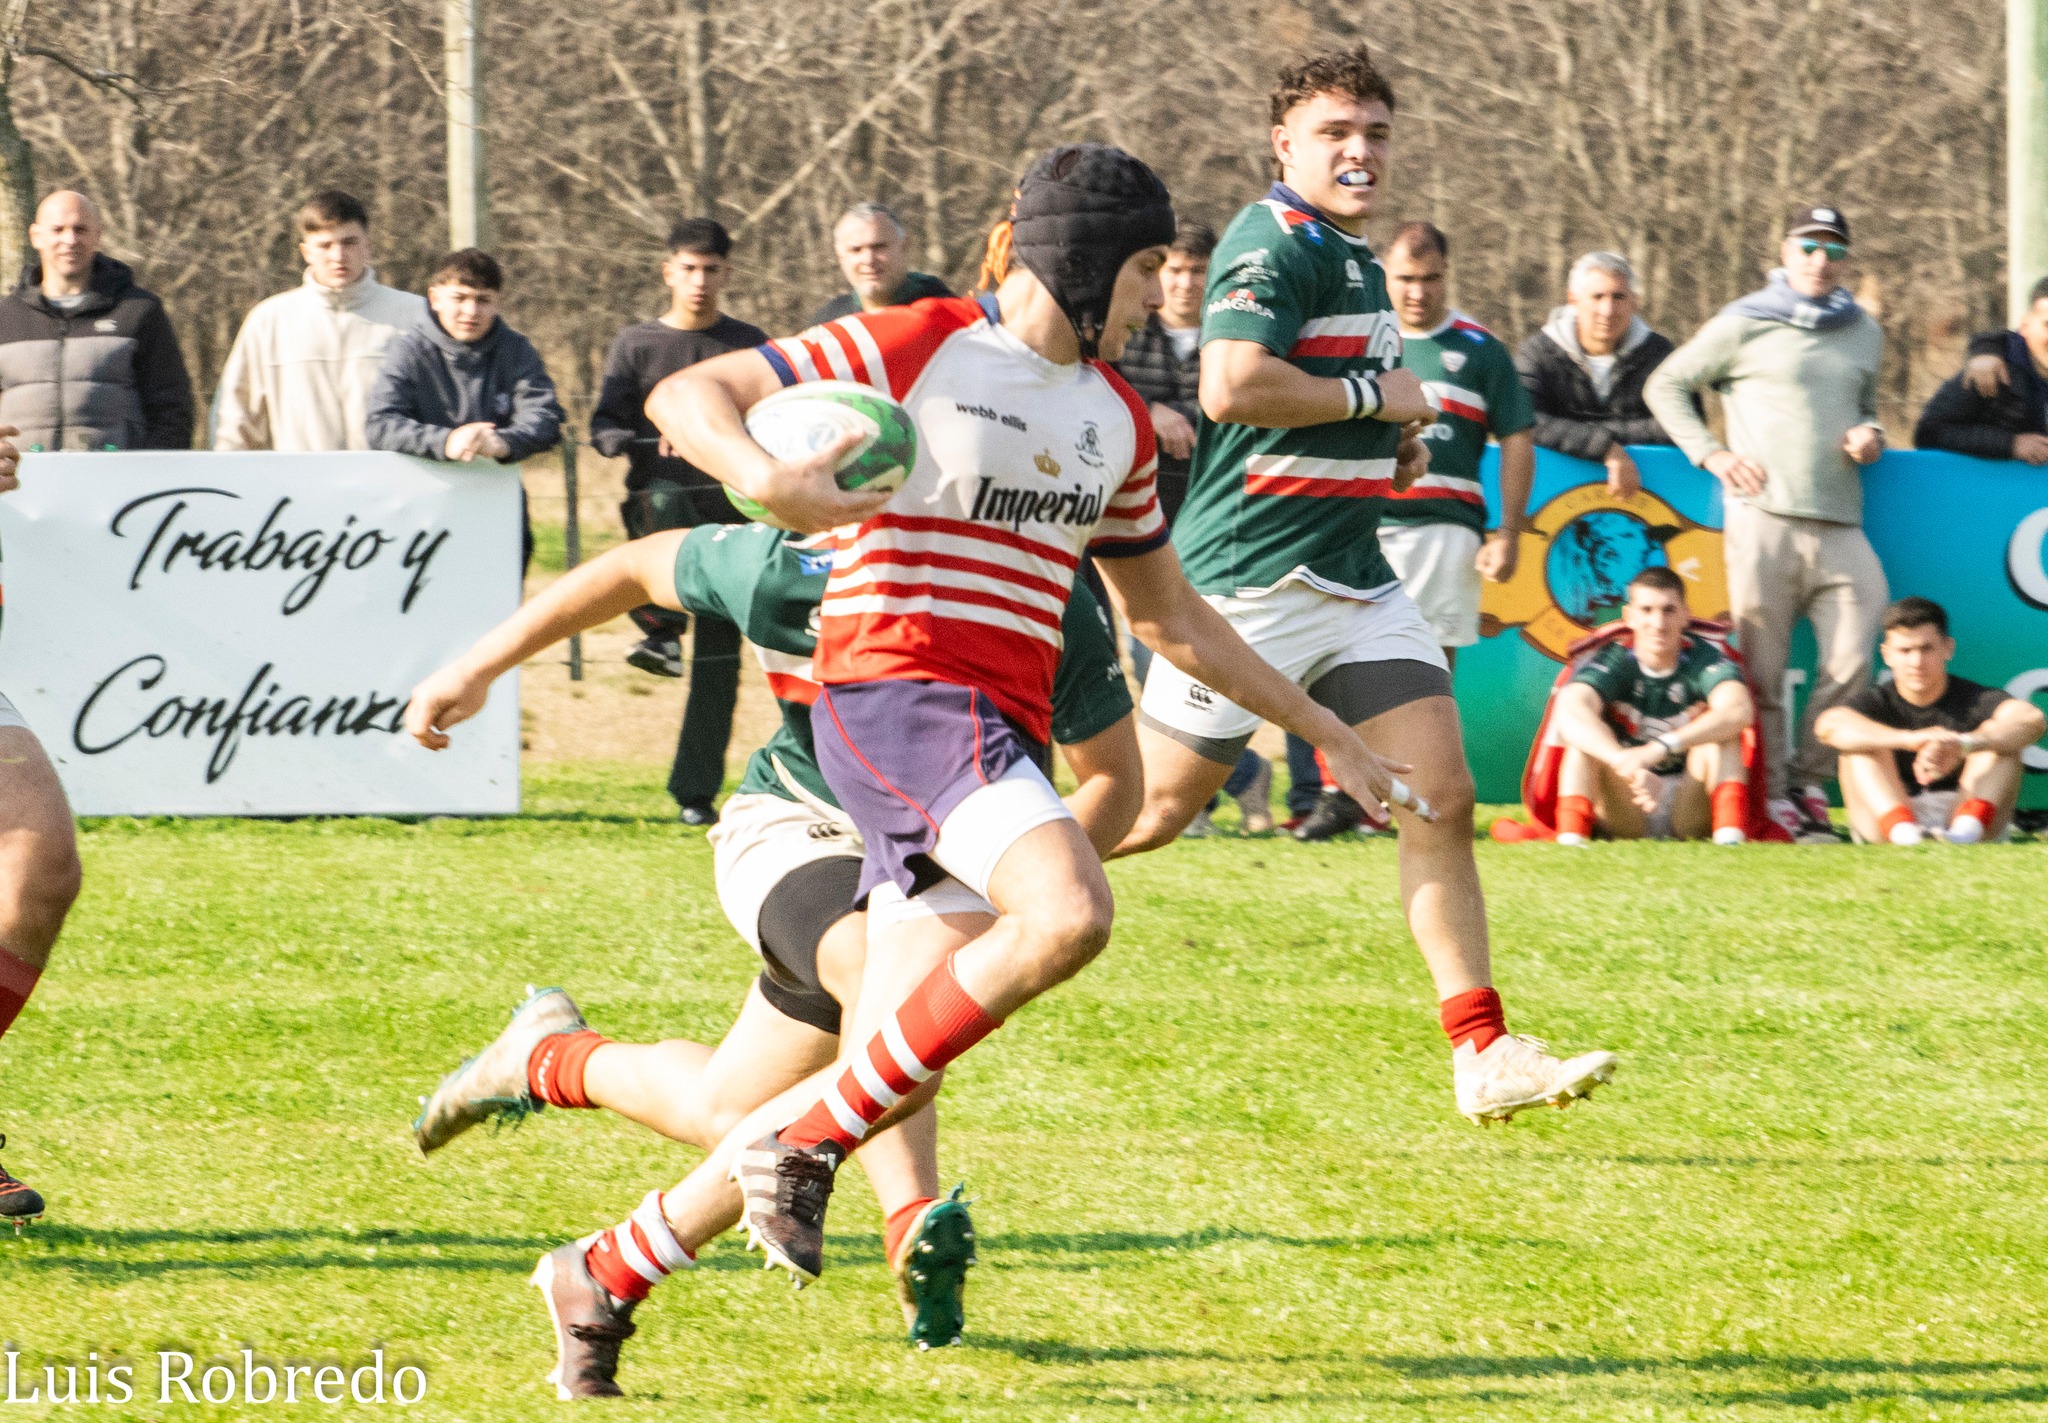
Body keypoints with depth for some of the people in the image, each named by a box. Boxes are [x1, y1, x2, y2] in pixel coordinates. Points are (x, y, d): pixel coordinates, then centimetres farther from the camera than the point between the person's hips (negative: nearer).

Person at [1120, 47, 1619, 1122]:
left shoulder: (1353, 254, 17)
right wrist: (1376, 397, -15)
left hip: (1355, 579, 9)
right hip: (1253, 579, -9)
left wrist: (1395, 442, 15)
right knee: (1149, 809, -2)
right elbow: (1232, 387, -28)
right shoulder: (1275, 244, -13)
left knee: (1442, 801, -2)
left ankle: (1483, 1053, -3)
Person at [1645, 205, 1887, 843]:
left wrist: (1871, 434, 8)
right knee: (1761, 670, -3)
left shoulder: (1864, 333, 18)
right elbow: (1665, 385, 9)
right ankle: (1771, 797, 3)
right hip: (1763, 519, -4)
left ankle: (1808, 784, 9)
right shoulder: (1744, 325, 4)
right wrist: (1710, 453, -3)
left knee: (1851, 664, -5)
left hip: (1840, 527, 4)